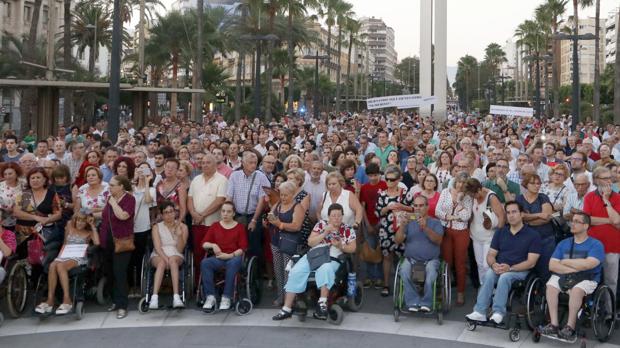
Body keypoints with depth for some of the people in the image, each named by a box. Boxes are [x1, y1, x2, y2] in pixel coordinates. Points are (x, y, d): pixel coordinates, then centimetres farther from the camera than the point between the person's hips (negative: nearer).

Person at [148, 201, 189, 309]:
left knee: (173, 260, -36)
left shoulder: (183, 227, 8)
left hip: (176, 255, 0)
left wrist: (179, 235, -16)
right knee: (162, 262, -35)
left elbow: (180, 249, 0)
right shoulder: (157, 227, 7)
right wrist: (165, 258, -23)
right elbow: (157, 247, -5)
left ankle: (176, 297, -47)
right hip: (159, 255, 0)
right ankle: (154, 297, -48)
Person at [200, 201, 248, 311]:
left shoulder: (240, 227, 8)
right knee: (204, 262, -29)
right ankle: (210, 296, -27)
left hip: (234, 257, -2)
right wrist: (213, 245, -10)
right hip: (218, 258, 3)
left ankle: (226, 297, -32)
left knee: (234, 263, -38)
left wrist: (230, 255, -15)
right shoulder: (215, 226, 16)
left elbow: (243, 248, -1)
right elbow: (204, 243, 12)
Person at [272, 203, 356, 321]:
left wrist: (340, 246, -12)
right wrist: (325, 233, -7)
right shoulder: (321, 224, 11)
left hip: (332, 258, -2)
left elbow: (352, 249, 7)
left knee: (325, 269, -39)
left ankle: (322, 302, -41)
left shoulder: (348, 230, 8)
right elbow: (310, 242, 5)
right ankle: (287, 308, -19)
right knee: (296, 272, -22)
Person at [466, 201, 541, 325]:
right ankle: (480, 312, -36)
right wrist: (494, 265, -13)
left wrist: (510, 268, -19)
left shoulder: (533, 235, 1)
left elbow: (531, 262, -7)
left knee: (505, 277, -35)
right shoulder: (500, 232, 15)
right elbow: (491, 254, 11)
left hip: (520, 271, -3)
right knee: (489, 274, -30)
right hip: (499, 268, 3)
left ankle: (498, 312, -33)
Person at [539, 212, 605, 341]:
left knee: (576, 290, -35)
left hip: (586, 279, -4)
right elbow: (552, 265, 2)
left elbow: (588, 264, -17)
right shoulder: (563, 243, 13)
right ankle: (554, 324, -26)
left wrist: (565, 262, -4)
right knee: (550, 286, -26)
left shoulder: (596, 244, 0)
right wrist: (574, 268, -11)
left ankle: (570, 327, -28)